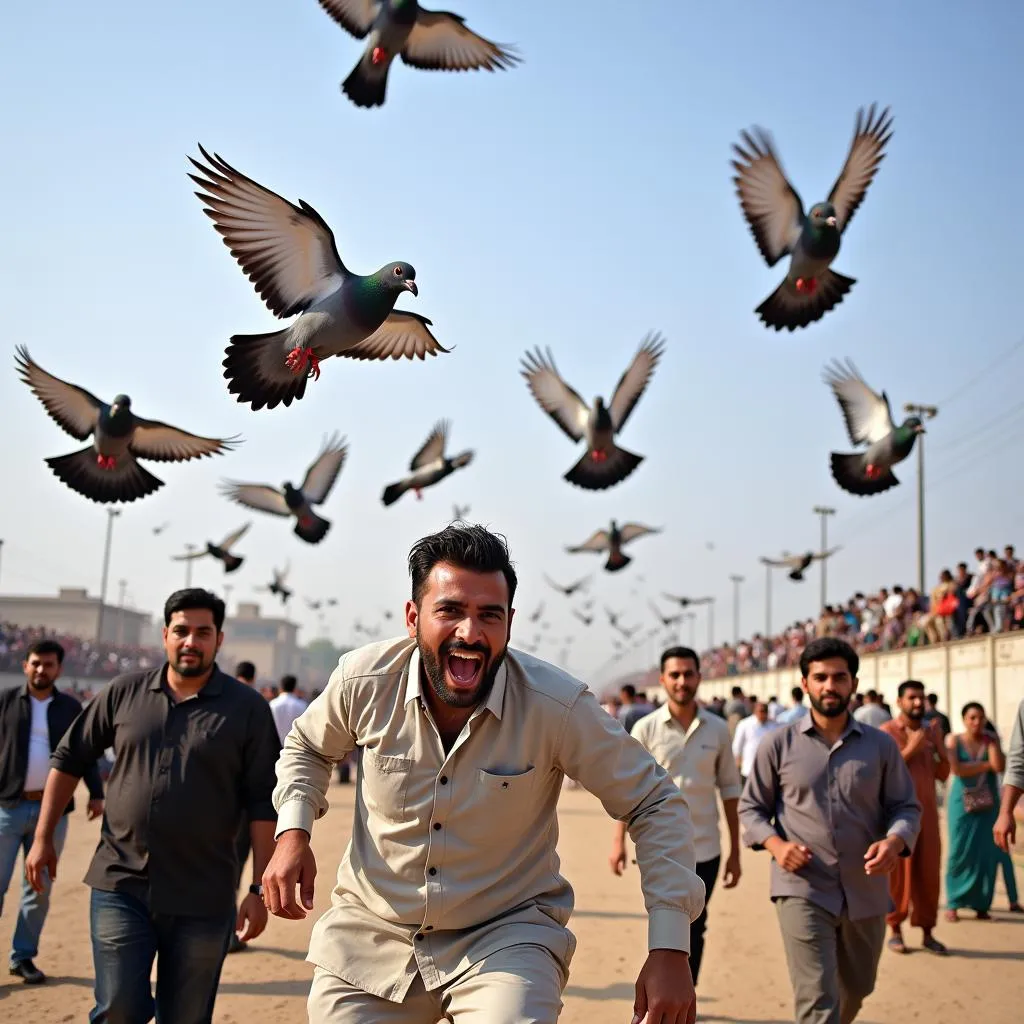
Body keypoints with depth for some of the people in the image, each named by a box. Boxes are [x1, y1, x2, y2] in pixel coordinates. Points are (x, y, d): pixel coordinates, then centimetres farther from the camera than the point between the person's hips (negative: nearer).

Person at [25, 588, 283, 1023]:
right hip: (120, 885, 1)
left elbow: (264, 803, -4)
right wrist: (43, 838, 11)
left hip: (202, 900, -1)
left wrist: (259, 890, -8)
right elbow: (68, 758, 13)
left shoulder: (247, 708, -3)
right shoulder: (125, 692, 3)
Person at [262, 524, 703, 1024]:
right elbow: (308, 748, 11)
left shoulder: (559, 706, -20)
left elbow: (655, 804, -8)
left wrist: (670, 947, -15)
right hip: (370, 933, 3)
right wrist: (292, 832, -7)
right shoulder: (363, 680, -13)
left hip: (508, 936, -2)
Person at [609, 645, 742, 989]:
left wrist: (735, 851, 7)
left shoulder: (717, 729, 2)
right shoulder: (646, 729, -3)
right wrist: (619, 840, -10)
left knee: (693, 932, 11)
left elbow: (729, 788, 7)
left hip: (705, 848, 2)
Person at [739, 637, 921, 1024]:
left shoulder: (881, 745, 3)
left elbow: (906, 807, 5)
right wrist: (775, 844, -15)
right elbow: (750, 807, 5)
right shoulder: (778, 744, -1)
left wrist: (895, 841, -17)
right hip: (803, 891, -3)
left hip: (865, 893, 3)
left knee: (856, 989, 22)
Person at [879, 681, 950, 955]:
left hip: (927, 812, 4)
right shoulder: (887, 731, -4)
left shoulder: (931, 730, 11)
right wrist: (911, 749, -17)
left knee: (929, 873, 5)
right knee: (898, 873, 1)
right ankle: (895, 930, 12)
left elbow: (942, 774, 11)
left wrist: (939, 746, -5)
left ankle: (927, 932, 14)